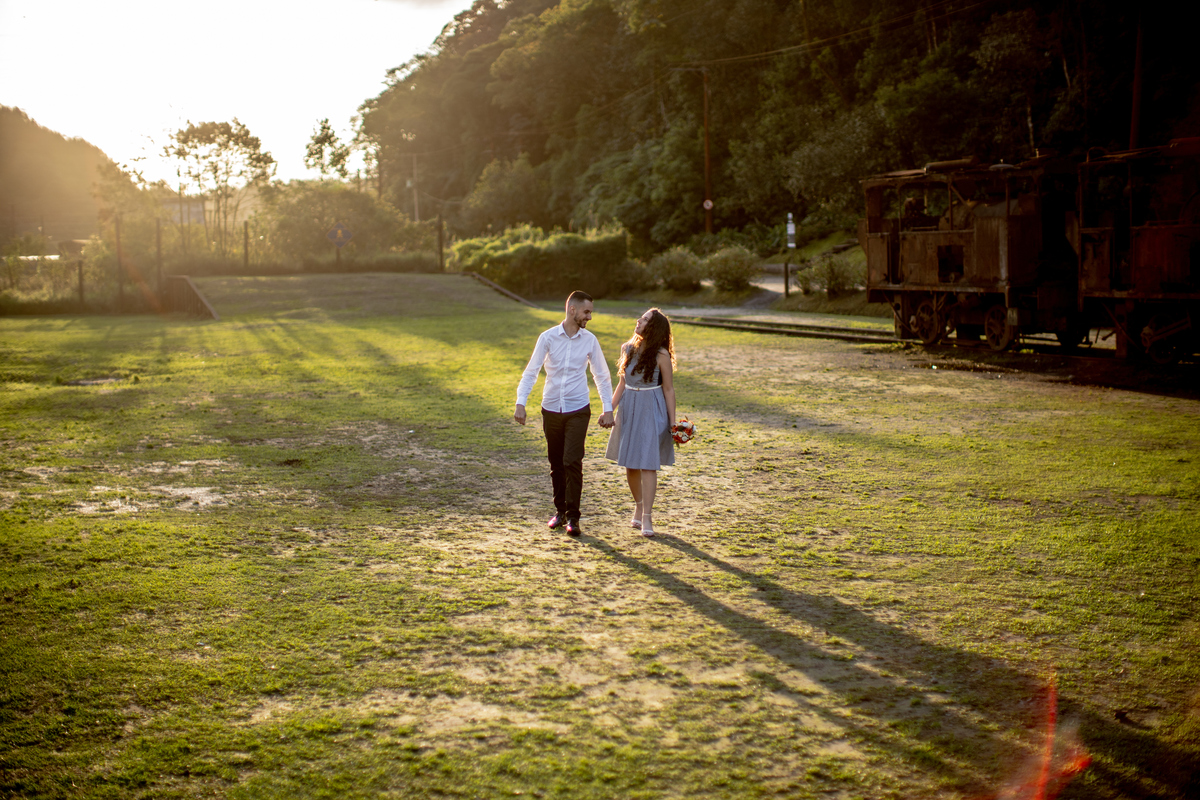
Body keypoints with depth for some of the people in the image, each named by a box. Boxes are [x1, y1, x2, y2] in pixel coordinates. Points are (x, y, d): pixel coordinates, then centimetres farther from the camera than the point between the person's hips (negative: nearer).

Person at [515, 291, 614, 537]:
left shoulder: (589, 340, 0)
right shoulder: (548, 337, -4)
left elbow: (602, 376, 8)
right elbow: (531, 372, -1)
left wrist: (608, 409, 4)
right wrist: (520, 403, -11)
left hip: (578, 410, -1)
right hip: (551, 409, 1)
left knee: (572, 462, -10)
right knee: (556, 464, 10)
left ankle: (573, 517, -4)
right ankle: (560, 510, 25)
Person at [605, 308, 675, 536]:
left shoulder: (661, 355, -12)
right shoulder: (627, 349, 4)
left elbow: (669, 389, -7)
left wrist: (672, 421, -9)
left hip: (651, 412, -5)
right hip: (629, 409, 5)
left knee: (647, 464, -7)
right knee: (629, 464, 11)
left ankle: (647, 517, -3)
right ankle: (639, 506, 30)